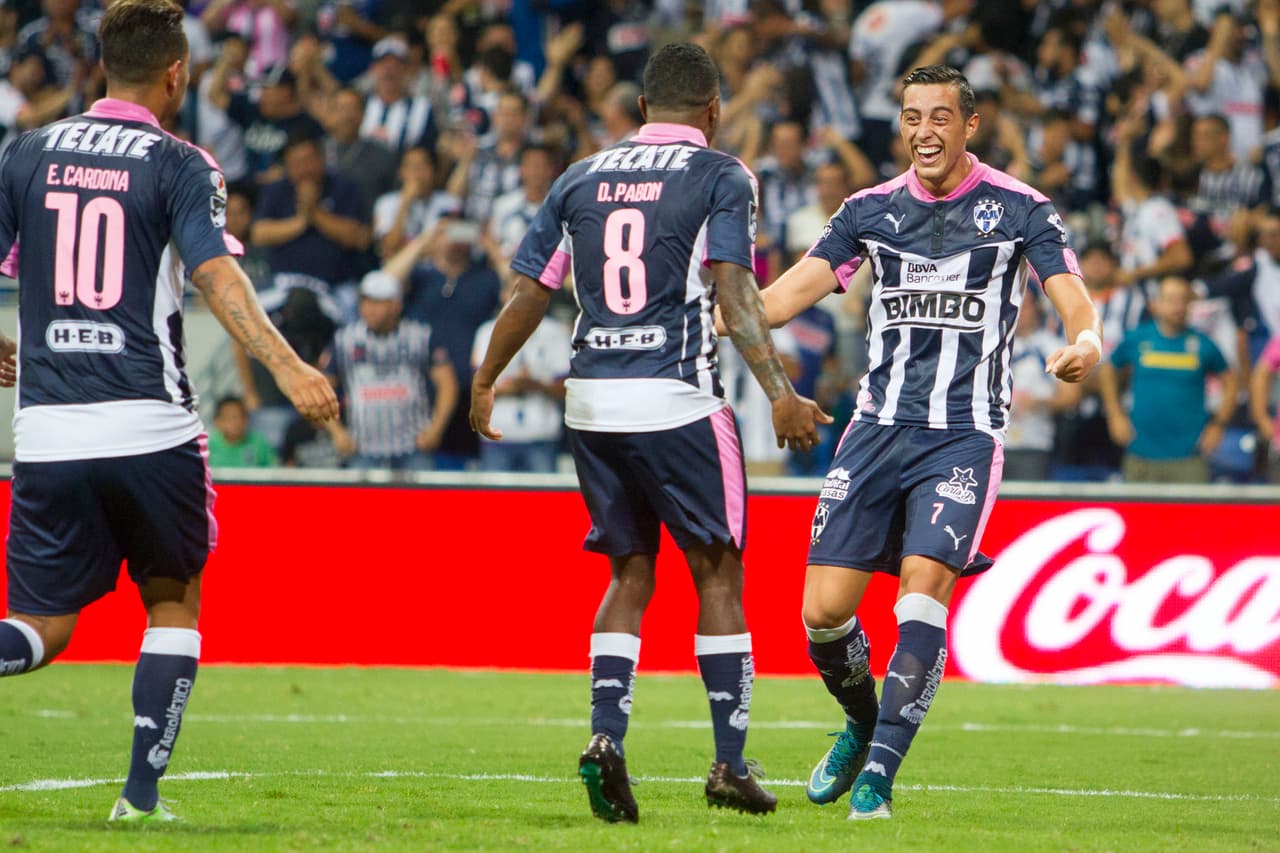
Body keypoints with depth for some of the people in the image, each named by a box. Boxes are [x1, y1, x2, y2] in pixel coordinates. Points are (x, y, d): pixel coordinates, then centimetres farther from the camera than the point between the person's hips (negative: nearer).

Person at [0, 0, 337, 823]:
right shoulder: (180, 167, -2)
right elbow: (217, 275, -16)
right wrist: (288, 368, -24)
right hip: (150, 428, -3)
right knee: (173, 602, 17)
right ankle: (142, 791, 7)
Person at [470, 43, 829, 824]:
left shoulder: (581, 180, 12)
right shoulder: (721, 178, -1)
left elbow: (530, 295, 13)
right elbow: (733, 291, -13)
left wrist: (486, 381, 25)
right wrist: (779, 392, -18)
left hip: (592, 403, 4)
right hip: (676, 400, -4)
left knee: (631, 574, 14)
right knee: (718, 574, 6)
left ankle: (606, 734, -4)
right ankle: (730, 764, 4)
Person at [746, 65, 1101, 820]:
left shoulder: (1018, 208, 0)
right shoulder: (872, 210, 9)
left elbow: (1073, 297, -6)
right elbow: (797, 288, 7)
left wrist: (1086, 343, -30)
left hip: (965, 432, -3)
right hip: (880, 426, 3)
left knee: (924, 582, -21)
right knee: (825, 610, -4)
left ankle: (878, 771, -18)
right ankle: (863, 723, 26)